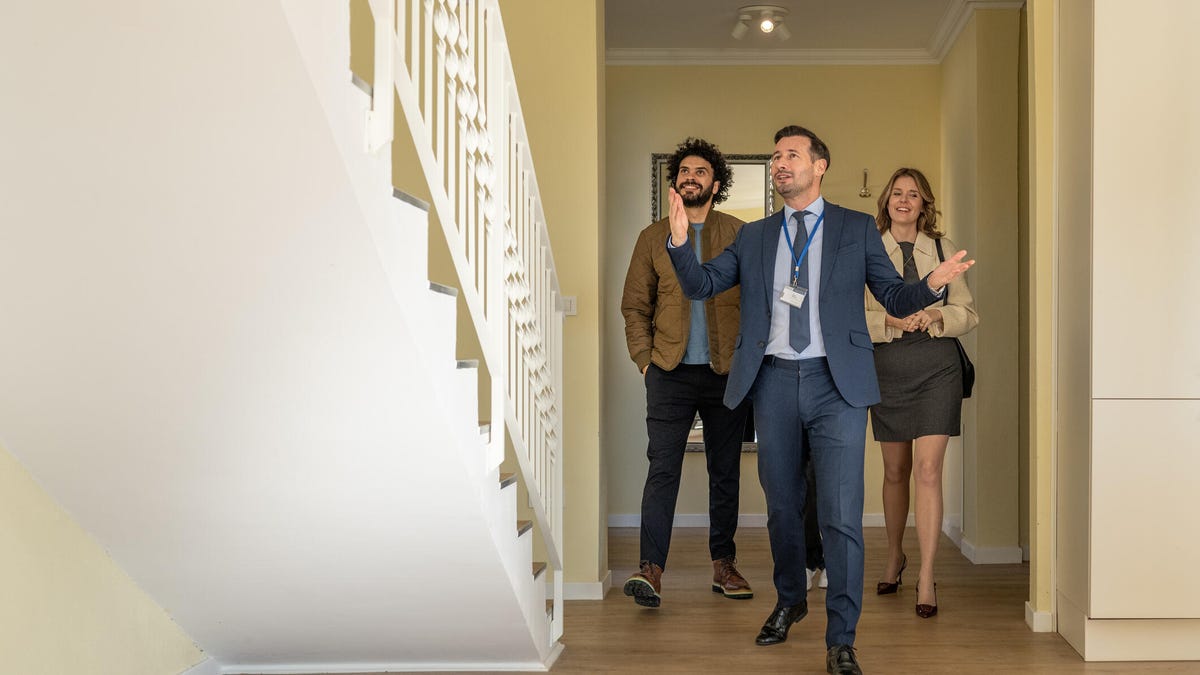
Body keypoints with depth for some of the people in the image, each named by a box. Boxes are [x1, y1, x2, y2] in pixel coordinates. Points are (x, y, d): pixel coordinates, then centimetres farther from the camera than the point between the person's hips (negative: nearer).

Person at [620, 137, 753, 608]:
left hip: (727, 372, 1)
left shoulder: (740, 236, 8)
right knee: (663, 467, -9)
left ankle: (723, 565, 19)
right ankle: (651, 570, -10)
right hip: (671, 371, 0)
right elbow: (634, 305, 10)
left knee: (725, 470, 8)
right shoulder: (653, 237, 10)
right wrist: (644, 359, -1)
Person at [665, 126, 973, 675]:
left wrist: (932, 284, -14)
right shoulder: (754, 237, 14)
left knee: (841, 516, -8)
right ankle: (789, 601, 39)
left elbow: (894, 298, 7)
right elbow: (701, 285, 10)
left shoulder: (857, 229, 8)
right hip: (774, 382, 3)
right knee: (782, 507, 15)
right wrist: (679, 241, -8)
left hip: (836, 384, -3)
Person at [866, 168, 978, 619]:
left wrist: (935, 316, -11)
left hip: (937, 367, -1)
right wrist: (891, 320, -16)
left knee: (928, 471, -10)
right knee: (895, 470, 12)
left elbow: (968, 312, 8)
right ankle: (895, 556, 34)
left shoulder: (942, 248, 8)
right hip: (888, 367, 1)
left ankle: (926, 579, -7)